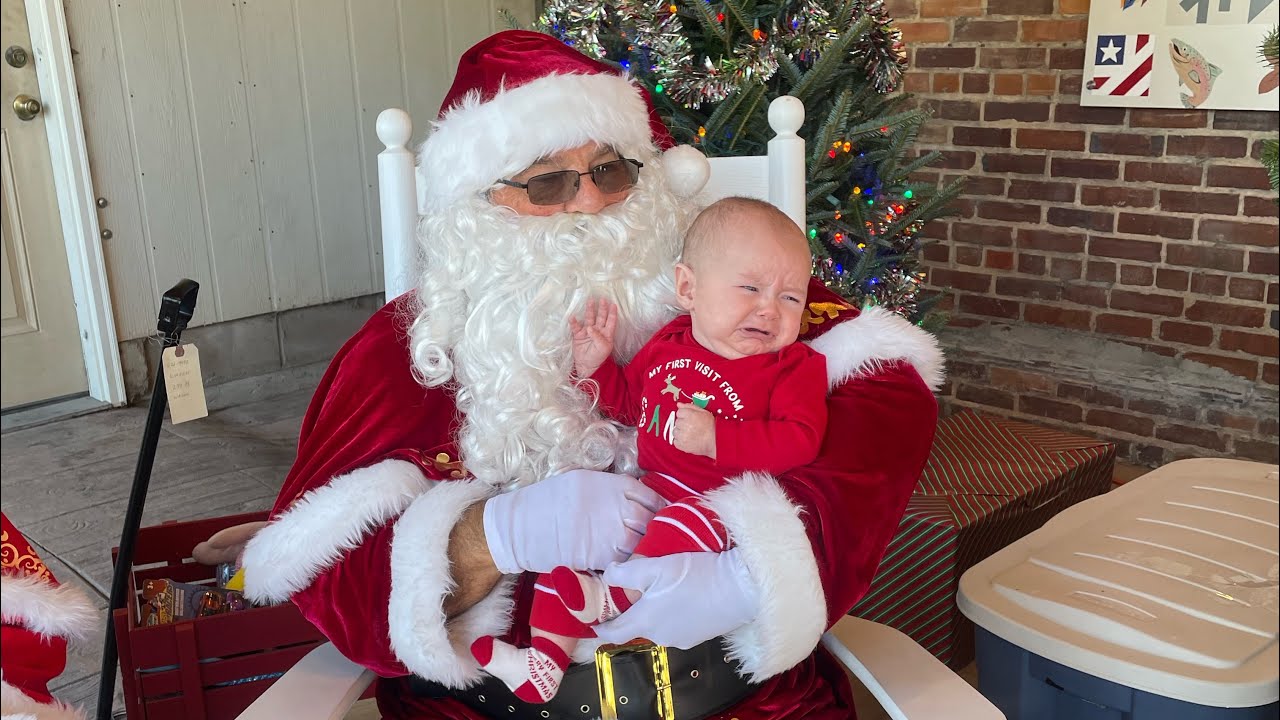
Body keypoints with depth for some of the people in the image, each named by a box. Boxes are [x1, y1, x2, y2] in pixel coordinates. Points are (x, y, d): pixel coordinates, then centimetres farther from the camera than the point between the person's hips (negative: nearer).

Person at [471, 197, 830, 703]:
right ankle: (545, 658, -6)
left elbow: (798, 441, -20)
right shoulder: (668, 344, 11)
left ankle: (616, 594, -28)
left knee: (692, 521, -38)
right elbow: (628, 402, 28)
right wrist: (595, 367, 10)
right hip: (648, 491, 6)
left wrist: (715, 438, -27)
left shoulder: (795, 366, -5)